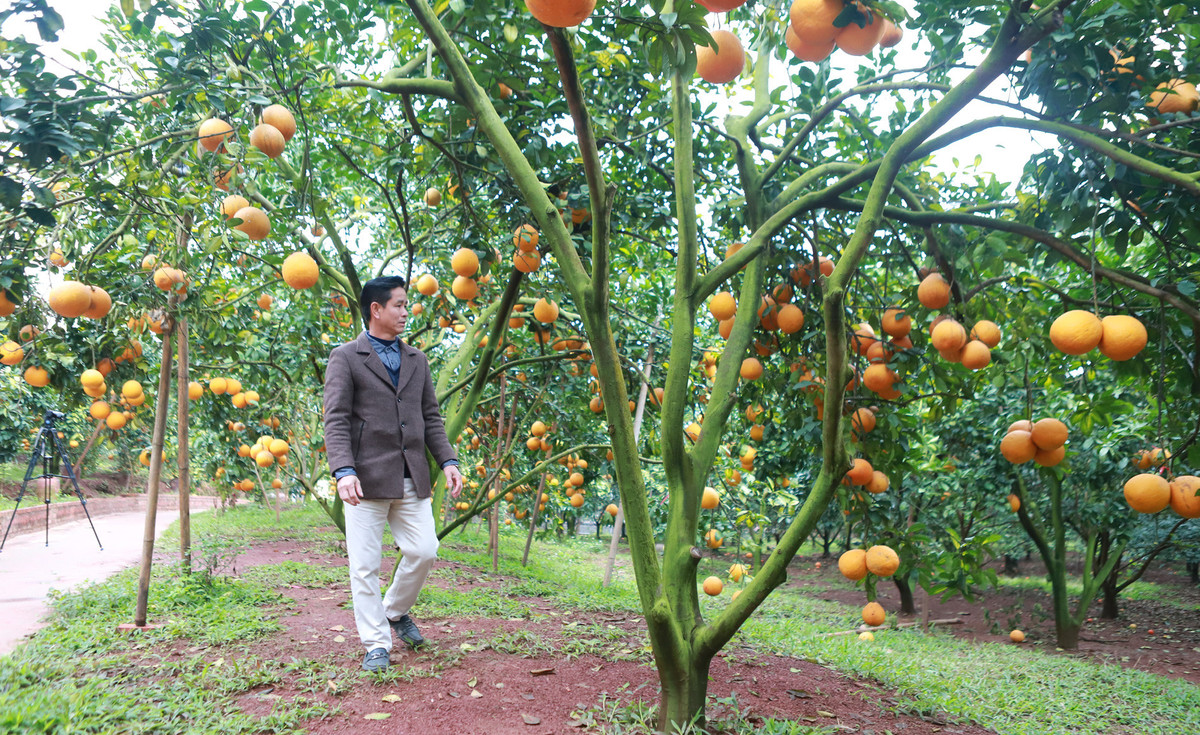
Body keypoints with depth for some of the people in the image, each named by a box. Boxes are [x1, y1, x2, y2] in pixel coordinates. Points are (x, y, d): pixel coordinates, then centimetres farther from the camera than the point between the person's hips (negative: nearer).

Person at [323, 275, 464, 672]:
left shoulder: (417, 359, 17)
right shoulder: (345, 357, 1)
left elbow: (431, 417, 17)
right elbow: (336, 420, -7)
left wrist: (448, 461, 5)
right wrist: (344, 471, -20)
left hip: (412, 478, 5)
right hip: (368, 477, -4)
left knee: (424, 551, 2)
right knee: (365, 565, 0)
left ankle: (396, 611, 28)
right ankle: (376, 644, 13)